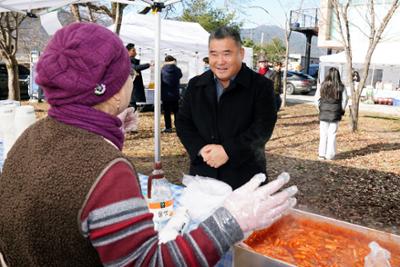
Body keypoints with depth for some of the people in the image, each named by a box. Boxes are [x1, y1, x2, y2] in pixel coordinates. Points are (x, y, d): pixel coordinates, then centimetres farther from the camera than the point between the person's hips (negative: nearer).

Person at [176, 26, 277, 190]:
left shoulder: (261, 86, -3)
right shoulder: (196, 85, 8)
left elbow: (263, 127, -11)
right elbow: (182, 122, 5)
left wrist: (228, 151, -20)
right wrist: (201, 149, -12)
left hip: (245, 176, -3)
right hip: (202, 174, 3)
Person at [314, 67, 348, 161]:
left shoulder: (323, 86, -4)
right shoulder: (341, 87, -5)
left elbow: (317, 98, -1)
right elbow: (344, 100, -1)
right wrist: (341, 110, 11)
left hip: (324, 113, 1)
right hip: (335, 114, 0)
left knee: (323, 134, 8)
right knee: (332, 134, 6)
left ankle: (322, 154, 10)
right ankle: (330, 155, 9)